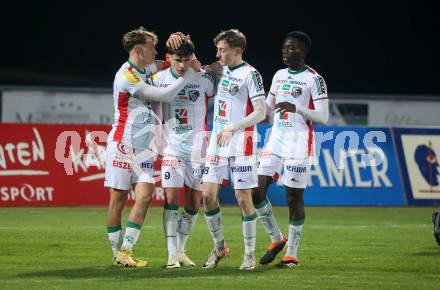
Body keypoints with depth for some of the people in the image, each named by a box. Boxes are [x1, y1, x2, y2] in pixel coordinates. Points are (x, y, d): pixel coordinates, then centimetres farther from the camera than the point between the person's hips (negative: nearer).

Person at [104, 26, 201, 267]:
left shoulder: (147, 69, 10)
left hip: (144, 148, 7)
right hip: (123, 145, -7)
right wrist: (190, 73, -10)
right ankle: (117, 252, 7)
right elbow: (165, 95, -16)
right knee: (118, 199, -1)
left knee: (145, 196, -7)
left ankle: (125, 251, -6)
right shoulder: (126, 77, -16)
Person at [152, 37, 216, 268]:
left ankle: (181, 250, 20)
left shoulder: (203, 79, -6)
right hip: (172, 147, 0)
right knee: (172, 199, -10)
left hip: (197, 149, 1)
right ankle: (172, 254, -8)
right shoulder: (159, 79, -3)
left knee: (194, 203, 5)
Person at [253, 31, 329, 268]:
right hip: (275, 143, 7)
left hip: (298, 147, -7)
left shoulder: (314, 80, -7)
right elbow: (267, 108, 23)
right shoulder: (279, 76, 14)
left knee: (294, 197, -3)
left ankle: (292, 254, 5)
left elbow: (323, 117, -12)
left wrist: (296, 108, -25)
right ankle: (276, 239, 17)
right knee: (257, 191, 0)